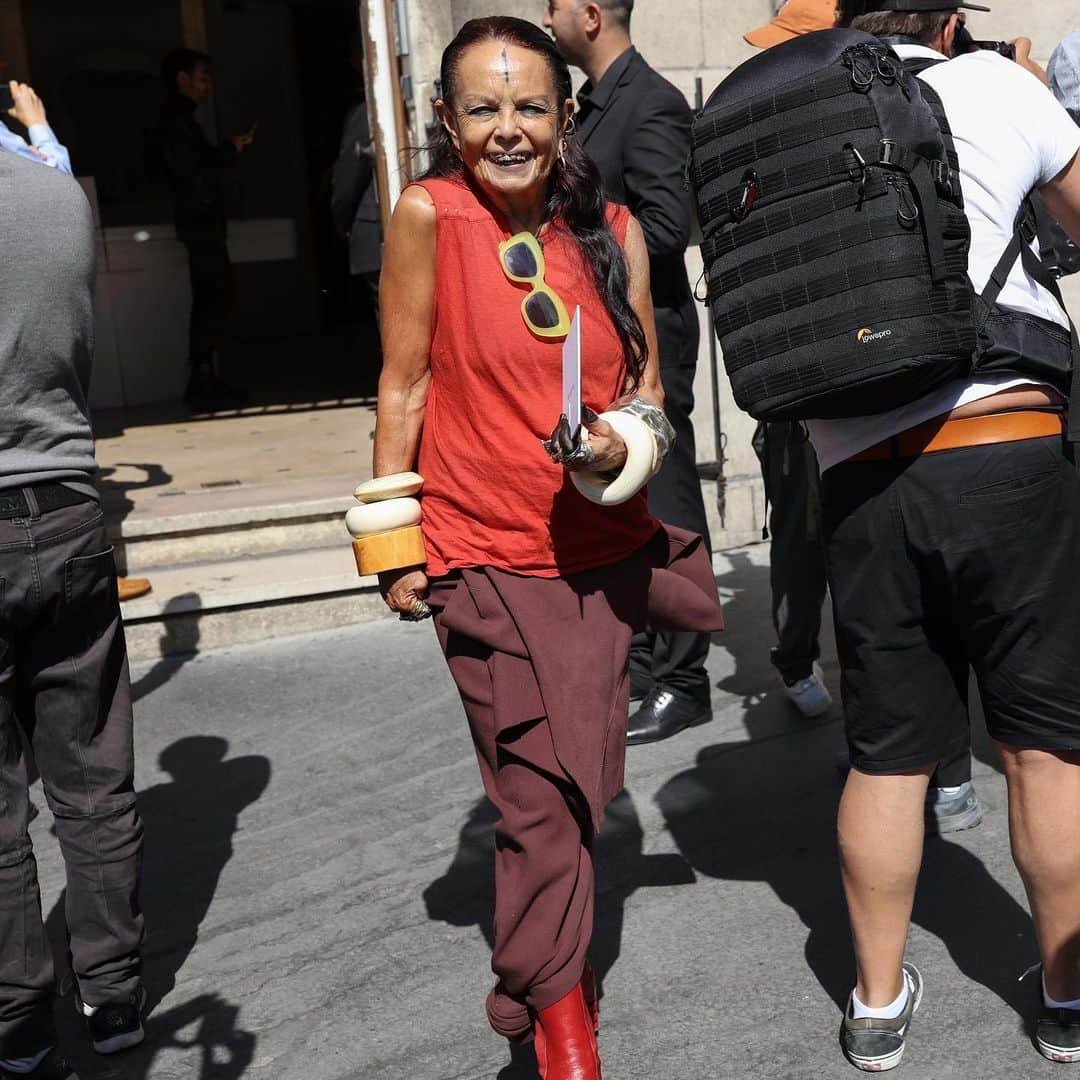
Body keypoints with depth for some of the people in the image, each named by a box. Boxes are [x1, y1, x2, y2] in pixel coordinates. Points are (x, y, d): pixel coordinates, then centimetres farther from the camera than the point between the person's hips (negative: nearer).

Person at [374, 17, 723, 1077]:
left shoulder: (614, 230, 3)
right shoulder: (426, 213, -8)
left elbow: (646, 382, 10)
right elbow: (404, 385, -4)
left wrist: (626, 440, -13)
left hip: (604, 544, 4)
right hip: (486, 555, -4)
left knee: (582, 781, 17)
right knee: (540, 792, 0)